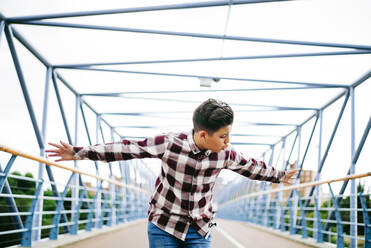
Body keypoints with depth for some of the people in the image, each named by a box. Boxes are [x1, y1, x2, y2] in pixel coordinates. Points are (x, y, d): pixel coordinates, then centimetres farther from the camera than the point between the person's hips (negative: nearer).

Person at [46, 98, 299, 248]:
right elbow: (126, 149, -14)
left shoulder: (225, 154, -8)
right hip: (164, 226, -3)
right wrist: (79, 152, -14)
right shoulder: (169, 143, -19)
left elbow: (252, 166, 11)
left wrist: (280, 176, 26)